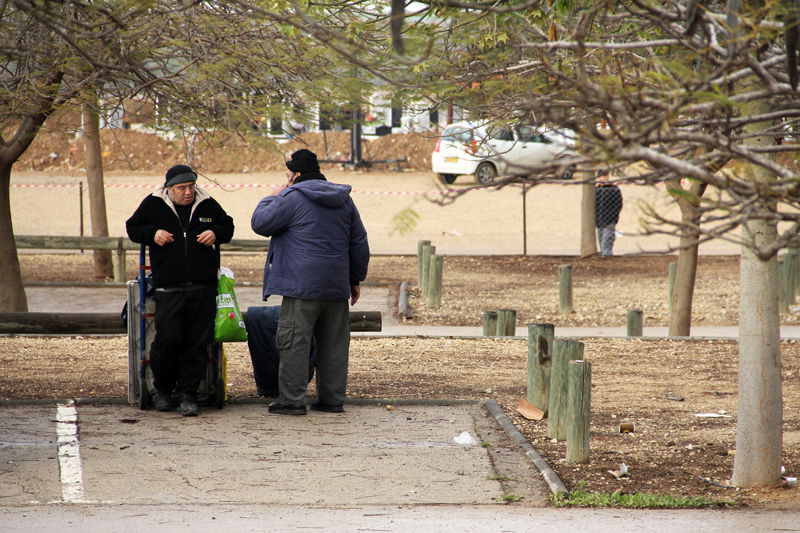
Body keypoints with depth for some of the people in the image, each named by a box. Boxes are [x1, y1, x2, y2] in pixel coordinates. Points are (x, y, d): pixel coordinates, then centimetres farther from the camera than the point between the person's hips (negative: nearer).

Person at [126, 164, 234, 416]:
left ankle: (187, 393, 8)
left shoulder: (207, 205, 9)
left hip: (203, 289, 2)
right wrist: (152, 234, -6)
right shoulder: (153, 204, 4)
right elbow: (132, 228, 13)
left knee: (198, 344, -1)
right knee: (167, 339, -11)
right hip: (168, 289, -2)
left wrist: (216, 234, 0)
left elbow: (227, 225, 22)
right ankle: (163, 388, 12)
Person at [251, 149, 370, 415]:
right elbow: (359, 243, 17)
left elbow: (260, 223, -3)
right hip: (336, 286, 6)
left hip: (302, 286, -6)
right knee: (334, 343, 10)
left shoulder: (292, 198, -8)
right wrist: (356, 279, 23)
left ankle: (292, 400, -5)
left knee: (294, 342, -3)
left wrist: (273, 198, 11)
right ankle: (332, 399, 13)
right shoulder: (344, 200, 14)